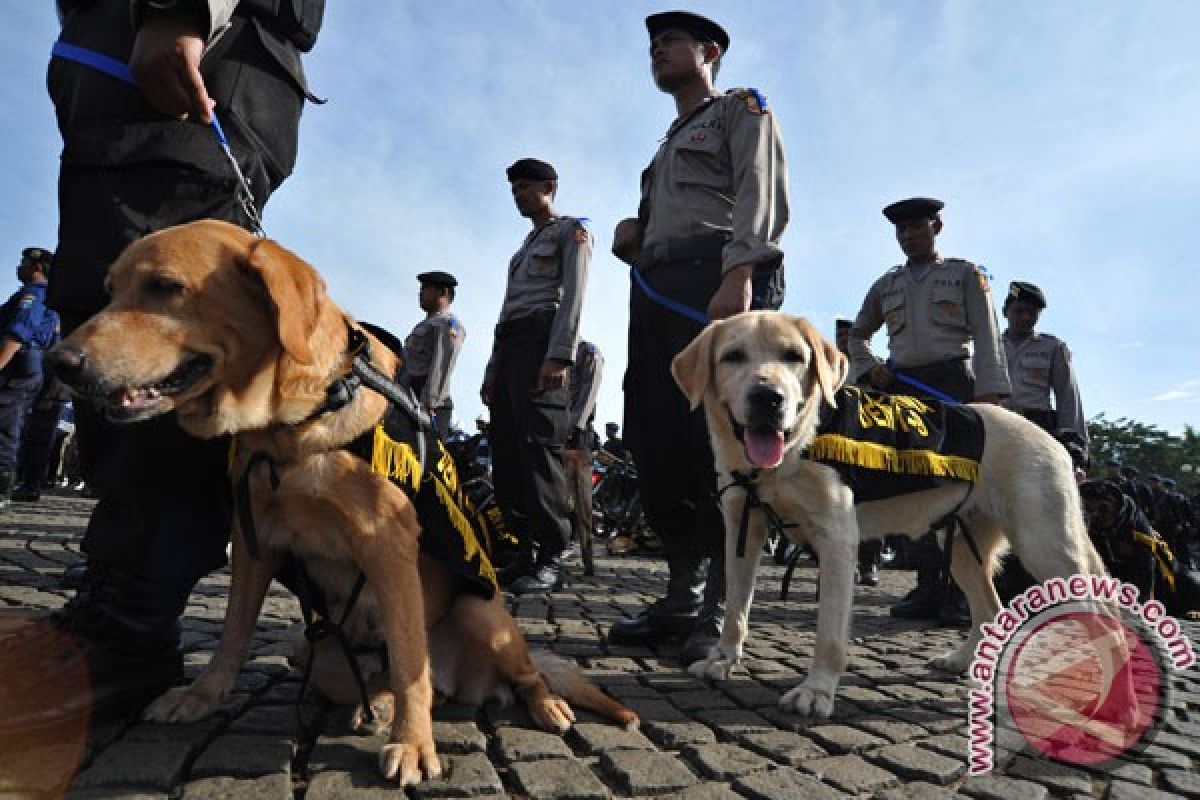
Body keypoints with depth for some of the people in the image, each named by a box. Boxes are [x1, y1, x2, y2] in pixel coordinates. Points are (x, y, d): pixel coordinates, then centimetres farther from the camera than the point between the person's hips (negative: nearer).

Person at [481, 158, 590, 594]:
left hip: (541, 339, -8)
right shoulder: (525, 246, 33)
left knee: (538, 444, -18)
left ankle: (552, 558, -17)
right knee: (507, 451, -1)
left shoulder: (571, 230, 9)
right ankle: (525, 553, 3)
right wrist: (492, 370, 17)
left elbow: (574, 295, -7)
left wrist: (560, 356, -22)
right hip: (508, 344, 8)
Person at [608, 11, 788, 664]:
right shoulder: (667, 144, 36)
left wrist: (738, 275, -21)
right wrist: (631, 237, 9)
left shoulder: (741, 110, 14)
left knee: (715, 442, -14)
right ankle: (684, 597, 5)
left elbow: (761, 195, -4)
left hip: (715, 283, -7)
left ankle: (719, 610, -8)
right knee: (656, 443, -2)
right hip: (656, 292, 7)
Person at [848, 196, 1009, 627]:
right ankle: (927, 588, 5)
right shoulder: (886, 284, 19)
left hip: (952, 384, -3)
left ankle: (962, 592, -4)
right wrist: (870, 367, 6)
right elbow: (857, 334, 27)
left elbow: (986, 336, 0)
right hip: (902, 388, 4)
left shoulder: (965, 274, 10)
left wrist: (989, 393, -13)